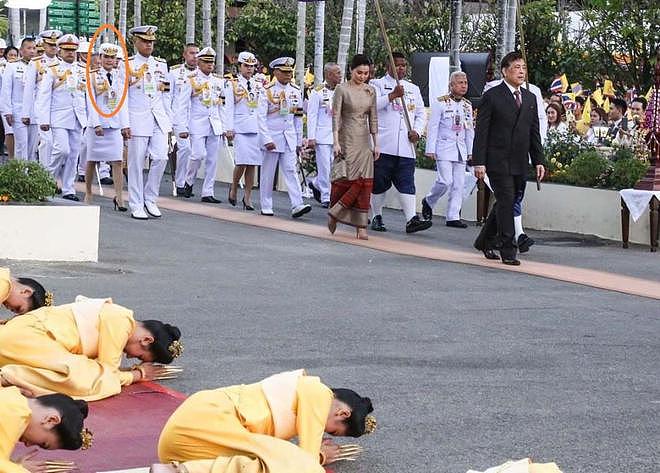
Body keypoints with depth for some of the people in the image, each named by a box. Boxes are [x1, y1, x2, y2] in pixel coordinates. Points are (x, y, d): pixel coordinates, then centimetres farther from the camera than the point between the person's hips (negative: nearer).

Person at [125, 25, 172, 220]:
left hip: (159, 120, 4)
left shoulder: (161, 64, 14)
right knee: (136, 163, -1)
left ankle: (150, 199, 11)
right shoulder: (127, 65, 0)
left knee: (161, 157, -5)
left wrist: (169, 121, 13)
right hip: (138, 121, -4)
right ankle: (136, 206, 7)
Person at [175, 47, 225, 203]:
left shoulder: (218, 82, 13)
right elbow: (181, 106, -4)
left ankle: (208, 193, 7)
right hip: (197, 125, -5)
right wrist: (182, 128, -10)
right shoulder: (191, 81, -2)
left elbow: (223, 106, 17)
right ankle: (189, 181, 10)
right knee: (199, 154, -16)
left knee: (212, 160, 2)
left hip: (215, 126, 5)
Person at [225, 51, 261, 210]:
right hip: (240, 128, -4)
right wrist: (229, 128, -7)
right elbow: (229, 108, 0)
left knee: (253, 163, 1)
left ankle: (248, 196, 8)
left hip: (257, 128, 4)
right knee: (242, 161, -14)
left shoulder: (259, 85, 15)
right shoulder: (232, 84, 4)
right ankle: (234, 187, 11)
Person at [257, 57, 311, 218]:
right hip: (272, 137, -3)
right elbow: (261, 117, -11)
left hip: (290, 138, 4)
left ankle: (297, 205, -13)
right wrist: (266, 140, -18)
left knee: (291, 170, -5)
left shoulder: (295, 91, 7)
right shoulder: (267, 91, -7)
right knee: (268, 173, 4)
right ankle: (266, 207, 12)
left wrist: (299, 141, 12)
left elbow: (298, 118, 12)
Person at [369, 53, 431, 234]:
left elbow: (421, 114, 21)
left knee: (407, 183, -5)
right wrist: (393, 95, -18)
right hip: (382, 144, -3)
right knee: (379, 183, 3)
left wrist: (417, 131, 2)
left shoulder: (413, 89, 21)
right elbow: (372, 105, -12)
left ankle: (411, 219, -13)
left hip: (406, 146, 4)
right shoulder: (377, 84, 5)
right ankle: (377, 217, 14)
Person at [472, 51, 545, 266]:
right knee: (506, 202, -10)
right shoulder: (492, 97, -4)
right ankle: (508, 250, -6)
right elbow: (481, 132, -7)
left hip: (519, 163, 6)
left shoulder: (530, 98, 14)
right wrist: (479, 162, -13)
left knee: (505, 204, 12)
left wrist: (538, 160, 10)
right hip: (498, 161, -6)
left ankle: (485, 241, 28)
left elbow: (534, 132, 17)